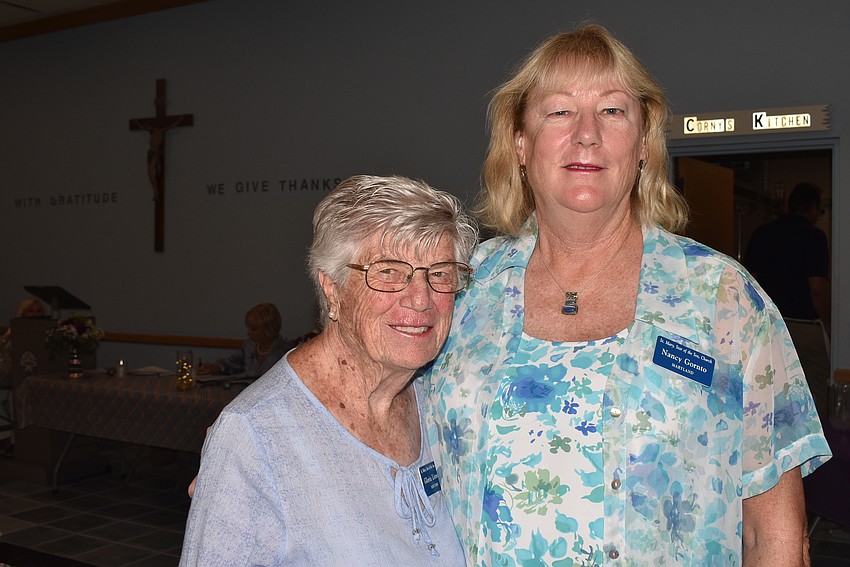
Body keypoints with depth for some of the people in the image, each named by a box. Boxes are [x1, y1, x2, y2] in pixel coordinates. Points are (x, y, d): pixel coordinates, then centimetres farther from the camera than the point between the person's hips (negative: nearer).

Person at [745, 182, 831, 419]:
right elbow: (818, 289, -15)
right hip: (804, 326, -5)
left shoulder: (762, 233, 6)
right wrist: (830, 328, -5)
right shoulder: (814, 236, -10)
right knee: (815, 397, 5)